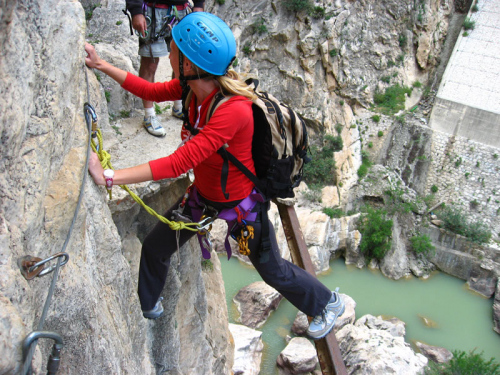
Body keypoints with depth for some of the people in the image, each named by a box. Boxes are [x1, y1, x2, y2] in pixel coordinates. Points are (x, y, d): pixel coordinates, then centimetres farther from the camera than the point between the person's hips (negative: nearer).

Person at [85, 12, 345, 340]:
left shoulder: (233, 110, -39)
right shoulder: (196, 87, -16)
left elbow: (178, 163, -41)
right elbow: (152, 92, 2)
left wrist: (109, 176, -41)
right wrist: (101, 65, 1)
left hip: (242, 207, -7)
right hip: (202, 196, 7)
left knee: (274, 271, 16)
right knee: (155, 247, 17)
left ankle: (329, 303, 46)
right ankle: (147, 306, 48)